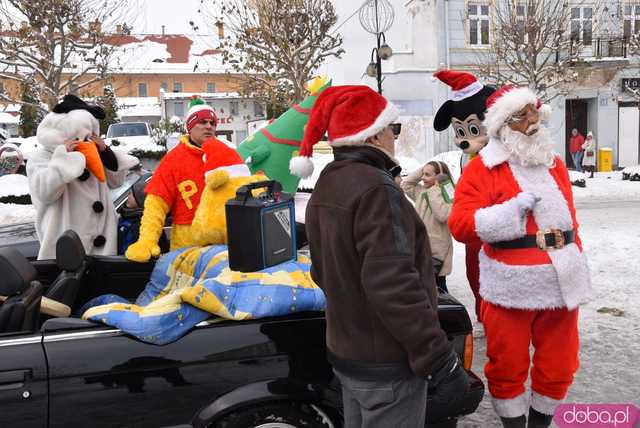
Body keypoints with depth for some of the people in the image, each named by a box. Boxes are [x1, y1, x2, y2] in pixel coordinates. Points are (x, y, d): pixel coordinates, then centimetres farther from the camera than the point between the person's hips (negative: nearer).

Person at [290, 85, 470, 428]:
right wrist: (440, 362, -23)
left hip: (345, 353, 9)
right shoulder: (375, 188, -22)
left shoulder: (325, 187, 7)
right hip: (387, 365, -9)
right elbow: (394, 285, -29)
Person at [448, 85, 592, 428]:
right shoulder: (483, 168, -7)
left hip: (560, 284, 5)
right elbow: (460, 225, -16)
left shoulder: (555, 164, 13)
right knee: (508, 369, 9)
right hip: (510, 289, -5)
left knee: (558, 368, 16)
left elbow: (570, 221, 18)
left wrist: (577, 266, 18)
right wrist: (513, 209, -23)